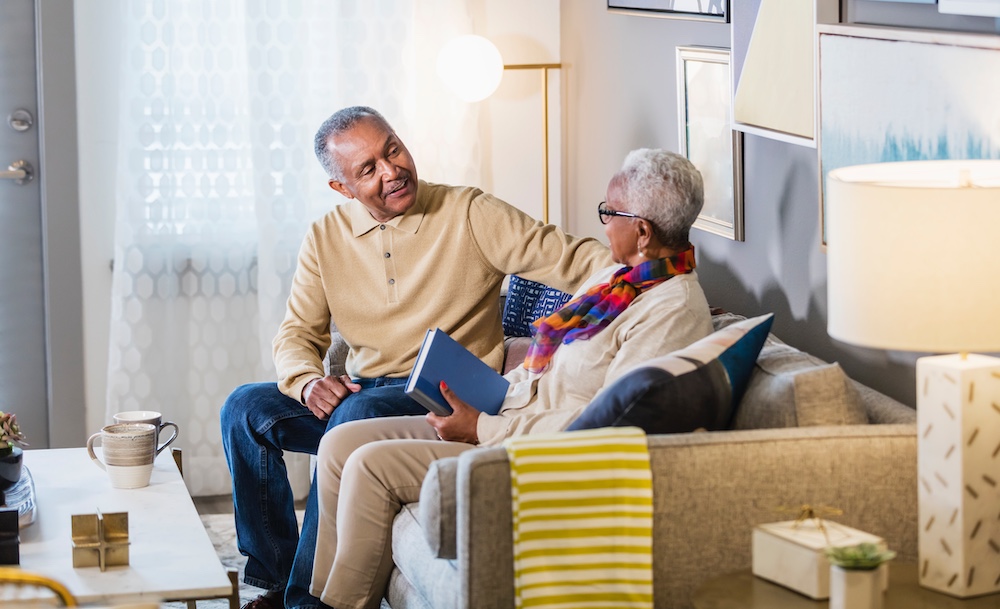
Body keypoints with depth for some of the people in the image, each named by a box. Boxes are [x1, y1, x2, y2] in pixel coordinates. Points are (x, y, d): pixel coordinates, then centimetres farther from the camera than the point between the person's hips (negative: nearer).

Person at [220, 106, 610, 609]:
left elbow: (570, 259, -10)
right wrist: (308, 381, -15)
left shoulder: (470, 215, -4)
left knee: (358, 415, -34)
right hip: (359, 392, 5)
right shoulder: (325, 239, 8)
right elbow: (297, 333, 9)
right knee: (245, 409, -11)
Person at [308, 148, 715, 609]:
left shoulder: (674, 309, -18)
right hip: (508, 419, 10)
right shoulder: (617, 277, 14)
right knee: (341, 444, 2)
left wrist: (485, 429, -19)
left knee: (371, 465, -17)